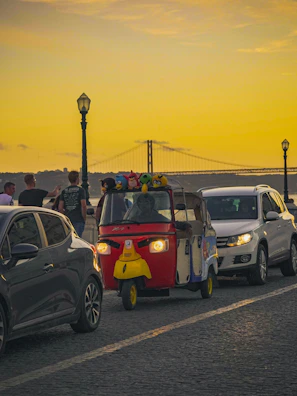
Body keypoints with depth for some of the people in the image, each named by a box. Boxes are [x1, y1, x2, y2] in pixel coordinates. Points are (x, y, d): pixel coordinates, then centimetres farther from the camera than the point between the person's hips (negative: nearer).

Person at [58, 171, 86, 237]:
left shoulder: (64, 191, 9)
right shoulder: (80, 190, -5)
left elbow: (60, 208, 7)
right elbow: (83, 206, -12)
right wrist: (84, 218, -3)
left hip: (68, 219, 4)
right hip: (78, 220, -4)